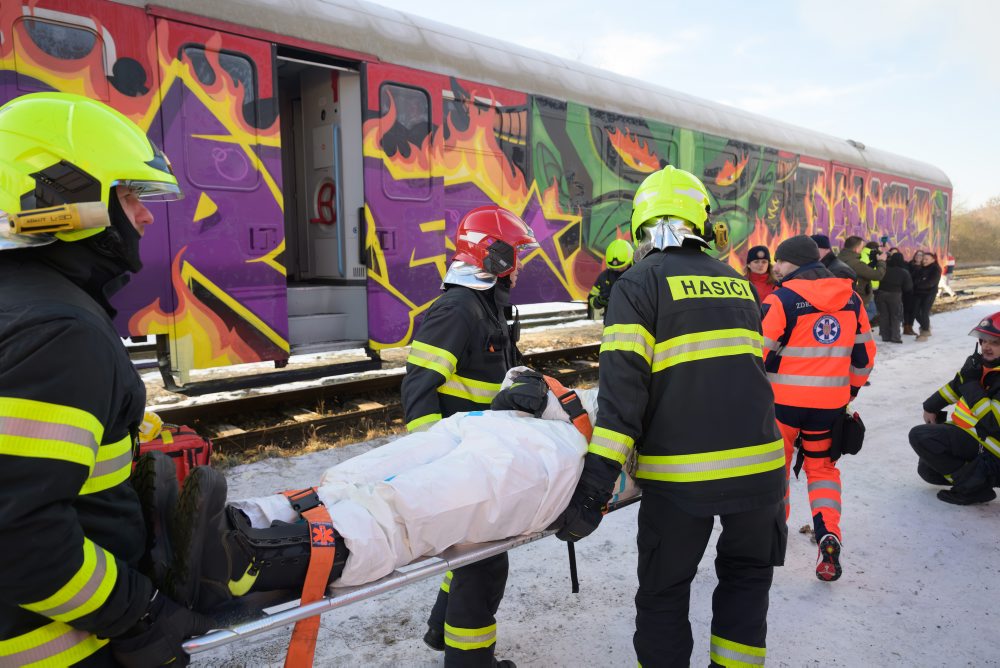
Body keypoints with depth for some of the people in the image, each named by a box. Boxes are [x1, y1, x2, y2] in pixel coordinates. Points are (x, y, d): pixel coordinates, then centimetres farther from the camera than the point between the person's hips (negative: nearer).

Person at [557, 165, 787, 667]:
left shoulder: (640, 282, -4)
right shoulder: (737, 282, 12)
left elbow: (622, 386, -16)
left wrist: (594, 485, -18)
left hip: (681, 475, -4)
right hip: (758, 467, 5)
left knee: (663, 595, 14)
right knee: (746, 575, 26)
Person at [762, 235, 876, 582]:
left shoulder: (781, 301, -15)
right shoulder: (850, 300, 4)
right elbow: (864, 354, 11)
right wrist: (849, 391, 23)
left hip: (783, 401, -4)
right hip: (830, 403, 5)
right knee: (821, 466, 19)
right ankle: (828, 535, 4)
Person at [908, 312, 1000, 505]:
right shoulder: (981, 363, 1)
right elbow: (957, 386, 19)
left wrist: (972, 385, -27)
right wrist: (932, 407, 19)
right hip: (968, 433, 9)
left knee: (920, 436, -21)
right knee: (928, 469, 17)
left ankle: (973, 487, -13)